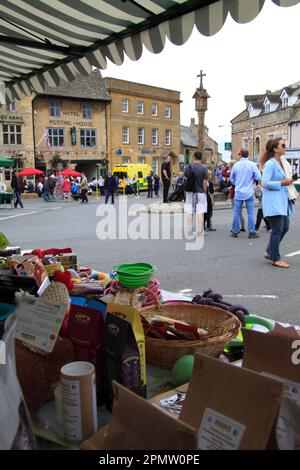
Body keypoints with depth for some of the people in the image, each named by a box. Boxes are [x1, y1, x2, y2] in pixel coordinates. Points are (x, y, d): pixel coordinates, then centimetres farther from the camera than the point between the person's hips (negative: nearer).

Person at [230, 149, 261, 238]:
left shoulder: (236, 165, 1)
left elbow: (232, 180, 9)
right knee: (250, 213, 3)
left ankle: (235, 231, 14)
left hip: (238, 193, 2)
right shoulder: (252, 165, -6)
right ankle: (252, 232, 5)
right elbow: (258, 178, -7)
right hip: (249, 193, -2)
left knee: (236, 213, 8)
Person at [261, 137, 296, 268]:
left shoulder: (282, 162, 12)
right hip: (273, 201, -9)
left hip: (282, 200, 9)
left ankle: (269, 251, 26)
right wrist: (282, 183, -17)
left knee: (285, 227, 13)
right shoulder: (270, 164, -15)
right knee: (277, 230, -3)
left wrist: (289, 181, 7)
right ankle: (276, 259, 10)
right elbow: (265, 183, -20)